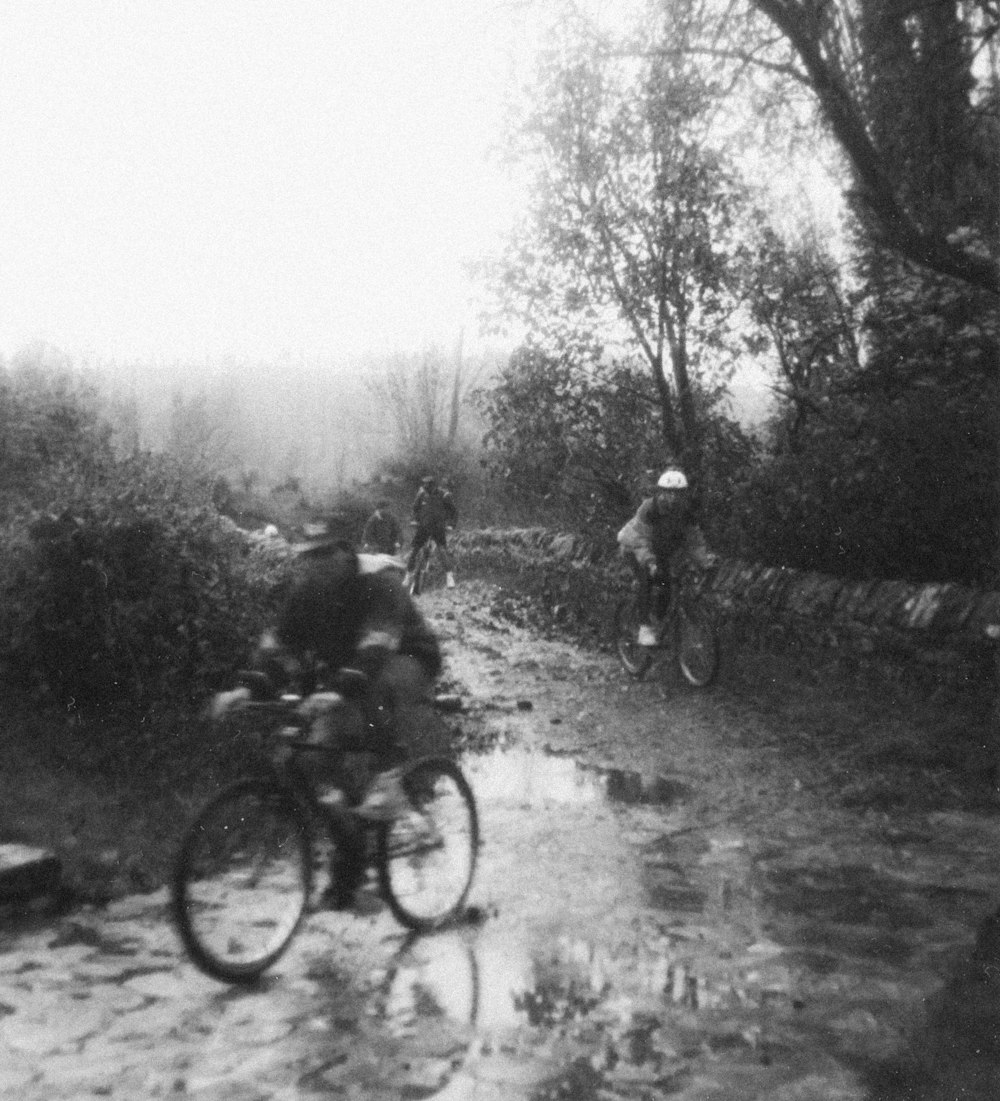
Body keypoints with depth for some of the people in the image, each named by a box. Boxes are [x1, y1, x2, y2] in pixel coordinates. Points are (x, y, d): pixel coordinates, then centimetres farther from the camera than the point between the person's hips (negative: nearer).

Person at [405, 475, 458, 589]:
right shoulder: (421, 493, -6)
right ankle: (408, 575, 13)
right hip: (423, 527, 3)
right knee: (413, 550, -3)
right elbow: (415, 507, 14)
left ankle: (449, 576, -13)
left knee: (443, 550, -20)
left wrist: (451, 525, -11)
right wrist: (415, 520, 5)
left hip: (438, 527, -3)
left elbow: (454, 511, -2)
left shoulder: (444, 495, -14)